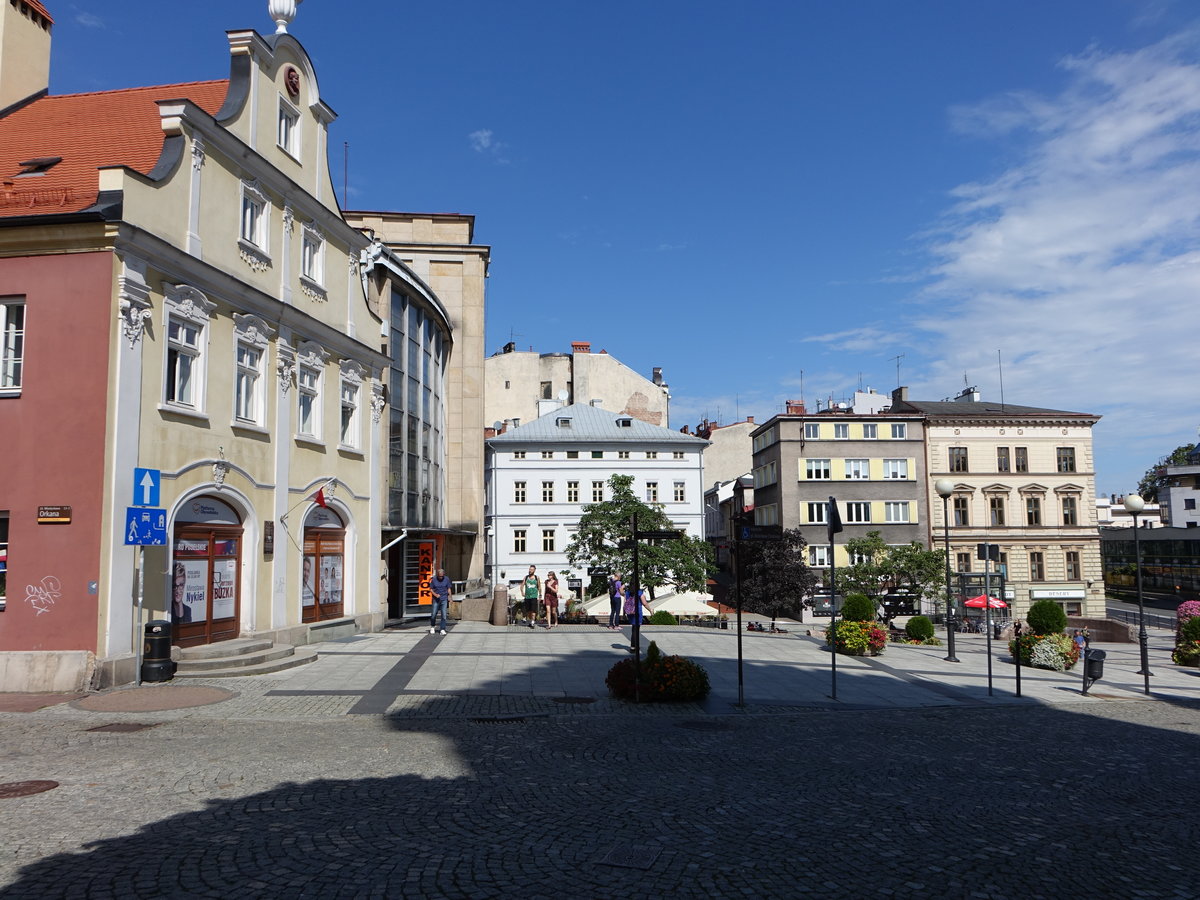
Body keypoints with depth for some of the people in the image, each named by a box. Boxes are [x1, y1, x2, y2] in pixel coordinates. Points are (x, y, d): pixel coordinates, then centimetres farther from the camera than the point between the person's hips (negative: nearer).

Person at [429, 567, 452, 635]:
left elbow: (448, 589, 8)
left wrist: (449, 597, 6)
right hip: (436, 599, 0)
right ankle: (432, 626, 29)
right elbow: (431, 589, 2)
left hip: (444, 599, 0)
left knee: (444, 615, -4)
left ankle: (443, 629, 2)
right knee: (433, 614, 3)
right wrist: (435, 594, -14)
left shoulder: (446, 579, -2)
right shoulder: (434, 579, -5)